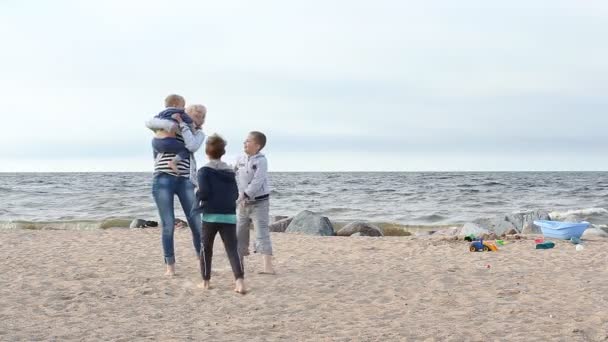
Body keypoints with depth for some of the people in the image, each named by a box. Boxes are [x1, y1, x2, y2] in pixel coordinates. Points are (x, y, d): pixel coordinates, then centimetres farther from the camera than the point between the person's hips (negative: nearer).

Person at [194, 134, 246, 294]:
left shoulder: (205, 171, -4)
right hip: (229, 215, 3)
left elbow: (204, 192, -12)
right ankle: (240, 280, -19)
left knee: (206, 248, 13)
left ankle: (206, 281, 18)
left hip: (211, 215, -3)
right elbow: (235, 194, 12)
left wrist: (197, 197, 8)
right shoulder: (230, 172, 12)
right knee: (232, 249, -2)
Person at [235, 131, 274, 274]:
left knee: (262, 232, -12)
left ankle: (268, 266, -16)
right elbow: (236, 179, 4)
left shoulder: (261, 160, -14)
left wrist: (245, 196, -25)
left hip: (259, 202, -7)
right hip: (243, 203, 7)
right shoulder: (240, 159, 5)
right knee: (239, 233, 12)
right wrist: (240, 197, -10)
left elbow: (257, 182, -22)